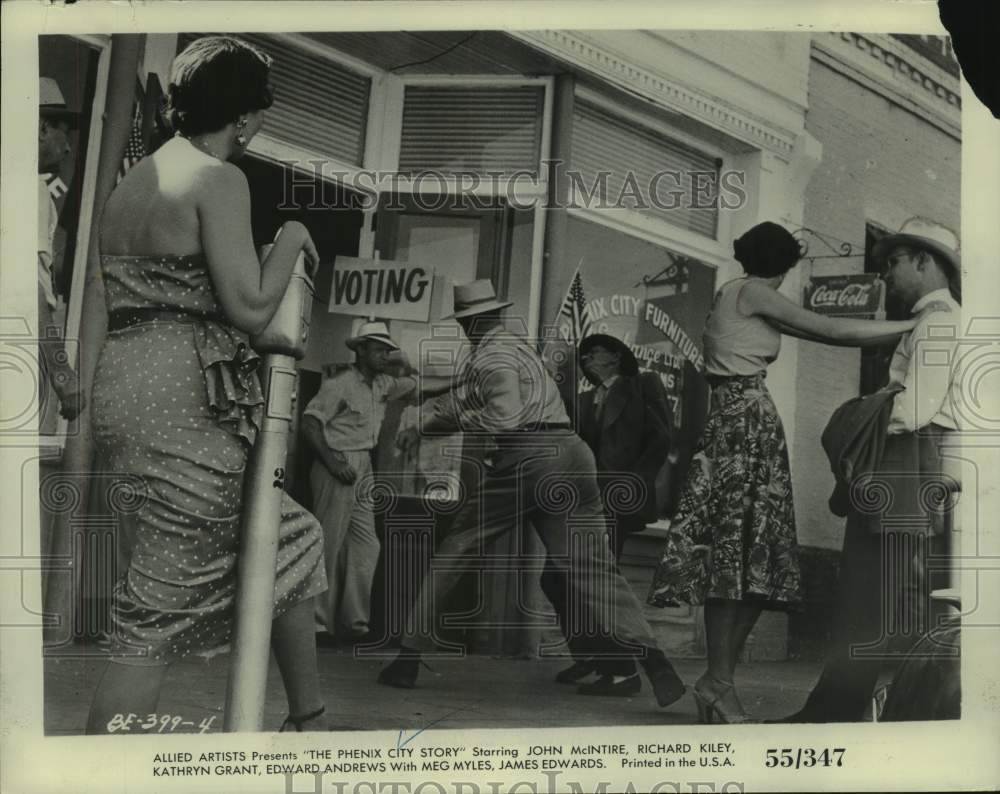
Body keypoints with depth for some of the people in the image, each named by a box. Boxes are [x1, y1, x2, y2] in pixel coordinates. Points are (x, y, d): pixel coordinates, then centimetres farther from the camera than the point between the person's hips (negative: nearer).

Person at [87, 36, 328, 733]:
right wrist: (291, 238, 0)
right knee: (162, 609, -3)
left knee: (291, 536, 20)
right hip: (189, 397, -9)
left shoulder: (131, 182, 17)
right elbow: (249, 309, -15)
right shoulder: (219, 180, -10)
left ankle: (308, 717, 28)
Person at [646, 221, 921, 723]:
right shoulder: (751, 292, -2)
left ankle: (718, 680, 6)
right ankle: (719, 680, -7)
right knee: (734, 550, -9)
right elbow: (833, 332, -5)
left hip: (739, 420, 9)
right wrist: (915, 325, 1)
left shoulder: (731, 296, 25)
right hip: (744, 421, -9)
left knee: (755, 556, 5)